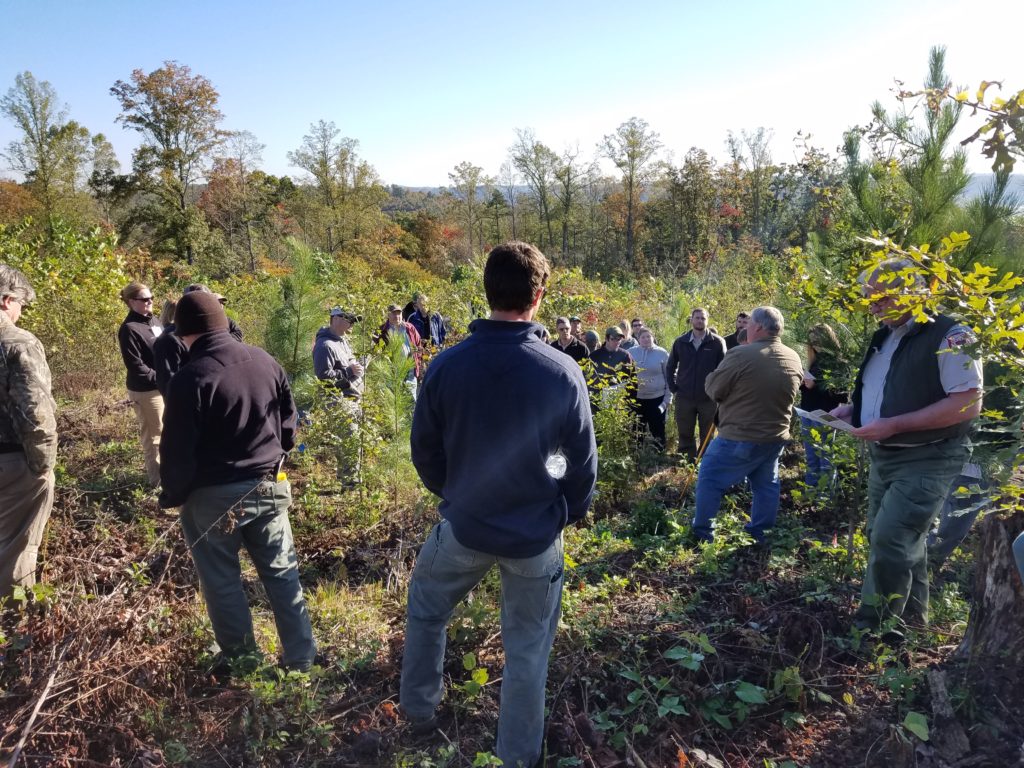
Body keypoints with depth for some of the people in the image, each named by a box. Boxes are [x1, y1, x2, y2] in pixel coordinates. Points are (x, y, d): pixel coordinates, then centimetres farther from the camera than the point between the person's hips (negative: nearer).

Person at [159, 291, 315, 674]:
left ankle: (242, 660, 24)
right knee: (282, 573, 14)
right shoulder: (265, 361, 1)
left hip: (214, 496, -5)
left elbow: (178, 448, -14)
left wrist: (172, 496, 2)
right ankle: (301, 657, 23)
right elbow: (289, 422, 10)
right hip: (270, 487, 5)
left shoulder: (191, 378, -17)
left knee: (222, 581, 12)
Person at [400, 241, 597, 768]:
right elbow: (584, 464, -8)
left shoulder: (446, 365, -14)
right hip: (537, 533, -1)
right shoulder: (562, 372, -18)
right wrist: (571, 512, 12)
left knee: (425, 606, 30)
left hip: (464, 525, 1)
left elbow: (424, 453, -1)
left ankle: (417, 709, 45)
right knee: (527, 648, 18)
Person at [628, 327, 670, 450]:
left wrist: (667, 400, -4)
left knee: (658, 432, 8)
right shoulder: (631, 353, -2)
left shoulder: (662, 353, -4)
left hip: (657, 399, -1)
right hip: (636, 399, 1)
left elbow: (669, 378, 0)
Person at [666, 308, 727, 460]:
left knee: (707, 436, 8)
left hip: (709, 398, -2)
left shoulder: (717, 342, -4)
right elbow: (670, 367, 13)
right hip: (684, 397, 2)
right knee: (684, 435, 10)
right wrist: (673, 388, 6)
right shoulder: (680, 342, 3)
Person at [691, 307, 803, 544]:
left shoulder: (742, 355, -20)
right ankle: (761, 534, 26)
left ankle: (702, 533, 14)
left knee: (709, 480, 7)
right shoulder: (794, 359, 3)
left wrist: (735, 388, 9)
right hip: (776, 437, 7)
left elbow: (713, 389, -12)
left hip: (740, 438, -7)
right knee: (766, 485, 18)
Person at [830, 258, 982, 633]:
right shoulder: (884, 336, 10)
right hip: (883, 457, 8)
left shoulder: (949, 336, -16)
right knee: (901, 541, 17)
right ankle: (909, 618, 32)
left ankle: (873, 625, 6)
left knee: (889, 540, -11)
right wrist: (853, 408, 4)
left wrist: (894, 425, -27)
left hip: (927, 460, -8)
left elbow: (969, 403, -23)